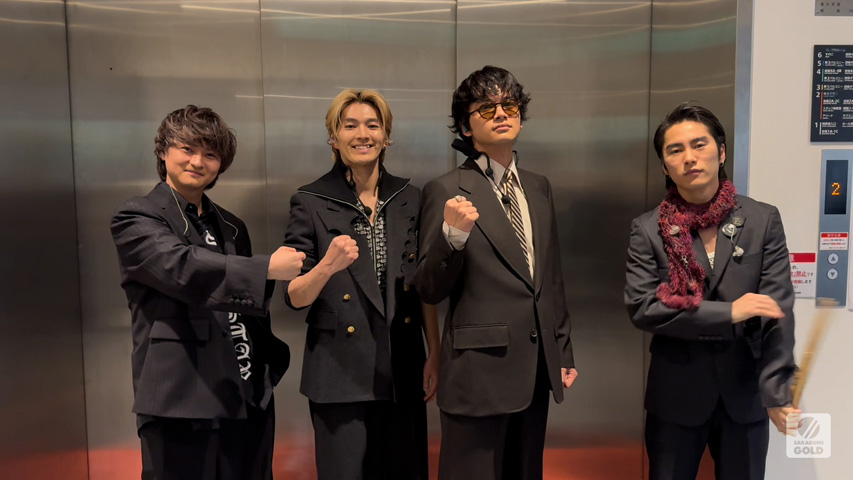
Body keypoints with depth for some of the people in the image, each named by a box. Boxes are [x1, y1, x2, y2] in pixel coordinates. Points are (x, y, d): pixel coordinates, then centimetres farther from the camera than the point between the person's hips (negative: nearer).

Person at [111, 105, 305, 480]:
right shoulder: (136, 220, -1)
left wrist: (270, 369, 13)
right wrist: (267, 268, -24)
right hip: (181, 405, -5)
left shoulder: (232, 228, 17)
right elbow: (182, 268, -21)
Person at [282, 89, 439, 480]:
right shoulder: (310, 202, -4)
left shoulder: (409, 198, 6)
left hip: (403, 370, 3)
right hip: (340, 372, -3)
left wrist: (434, 355, 6)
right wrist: (327, 266, -27)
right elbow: (294, 298, -7)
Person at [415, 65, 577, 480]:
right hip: (480, 369, -6)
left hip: (537, 369, 6)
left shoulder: (539, 187, 11)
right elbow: (429, 290, -9)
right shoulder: (446, 191, -8)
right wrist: (453, 235, -26)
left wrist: (563, 352, 16)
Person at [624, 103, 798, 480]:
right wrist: (728, 312, -19)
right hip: (676, 395, -1)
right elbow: (640, 307, -14)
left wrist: (777, 392, -17)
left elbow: (778, 309, -8)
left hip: (746, 394, 1)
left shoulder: (764, 220, -2)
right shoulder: (648, 230, -5)